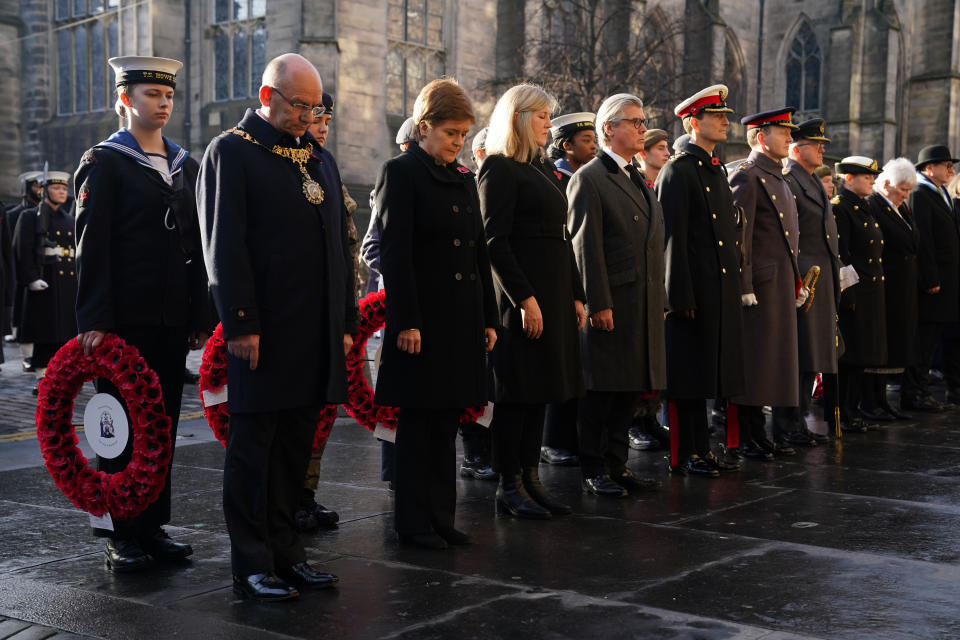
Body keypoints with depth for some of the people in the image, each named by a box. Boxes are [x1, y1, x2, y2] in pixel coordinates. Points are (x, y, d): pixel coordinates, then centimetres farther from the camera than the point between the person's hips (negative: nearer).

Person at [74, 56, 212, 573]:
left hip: (173, 320, 6)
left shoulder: (185, 166, 16)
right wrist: (94, 320, -14)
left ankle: (152, 526, 20)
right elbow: (91, 246, -8)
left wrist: (201, 316, 10)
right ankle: (121, 535, 8)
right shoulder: (103, 162, -1)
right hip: (125, 320, -5)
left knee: (163, 423, 10)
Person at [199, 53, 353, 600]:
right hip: (264, 330, -7)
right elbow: (225, 244, -11)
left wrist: (346, 322, 14)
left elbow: (339, 243, 18)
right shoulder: (232, 151, -4)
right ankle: (252, 566, 9)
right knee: (253, 444, 1)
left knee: (296, 445, 12)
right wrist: (241, 323, -16)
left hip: (318, 331, 7)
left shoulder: (316, 157, 17)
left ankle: (285, 551, 22)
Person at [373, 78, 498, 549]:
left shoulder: (464, 178, 14)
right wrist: (406, 322, -18)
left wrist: (488, 318, 12)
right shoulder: (400, 173, -7)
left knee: (447, 422, 11)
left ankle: (441, 516, 20)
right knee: (417, 422, 2)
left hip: (464, 320, 7)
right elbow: (394, 254, -13)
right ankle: (413, 523, 12)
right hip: (422, 320, -6)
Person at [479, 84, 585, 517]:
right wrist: (525, 299, -20)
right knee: (516, 391, -2)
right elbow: (495, 241, -15)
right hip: (521, 294, -8)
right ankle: (509, 486, 6)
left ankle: (530, 477, 18)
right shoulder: (499, 168, -8)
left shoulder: (546, 170, 19)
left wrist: (576, 296, 13)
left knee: (539, 389, 11)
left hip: (555, 295, 8)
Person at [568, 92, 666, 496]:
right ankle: (593, 470, 9)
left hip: (643, 305, 8)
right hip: (609, 303, -8)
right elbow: (585, 247, -14)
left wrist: (660, 299, 16)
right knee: (601, 388, -1)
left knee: (630, 387, 11)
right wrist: (599, 303, -18)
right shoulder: (589, 179, -8)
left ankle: (617, 464, 21)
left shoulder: (639, 180, 19)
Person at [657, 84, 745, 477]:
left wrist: (734, 288, 17)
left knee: (706, 371, 14)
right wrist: (682, 297, -19)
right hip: (693, 293, -9)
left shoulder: (717, 170, 17)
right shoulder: (677, 171, -10)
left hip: (721, 293, 9)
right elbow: (673, 238, -16)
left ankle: (701, 450, 22)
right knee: (687, 374, -1)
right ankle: (683, 455, 7)